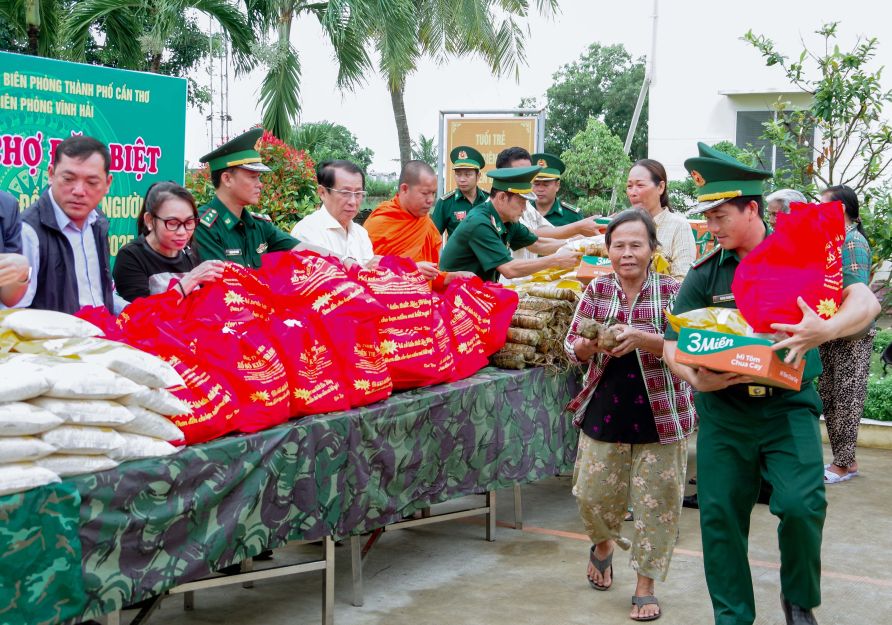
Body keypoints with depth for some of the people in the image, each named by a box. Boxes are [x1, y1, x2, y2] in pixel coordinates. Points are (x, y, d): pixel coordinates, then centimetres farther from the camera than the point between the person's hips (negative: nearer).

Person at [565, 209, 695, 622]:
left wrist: (640, 338, -29)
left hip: (660, 415, -2)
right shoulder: (597, 290, 4)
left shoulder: (672, 290, -5)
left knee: (656, 502, 2)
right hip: (605, 413, 3)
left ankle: (646, 586, 18)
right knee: (594, 493, 9)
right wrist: (590, 345, -19)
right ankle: (603, 545, 42)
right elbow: (572, 348, 4)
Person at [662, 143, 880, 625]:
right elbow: (673, 342, 2)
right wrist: (696, 377, -20)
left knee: (802, 504, -18)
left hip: (788, 408, -2)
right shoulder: (705, 274, 4)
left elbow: (865, 302, -12)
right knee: (720, 516, 4)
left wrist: (826, 330, -33)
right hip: (722, 411, 3)